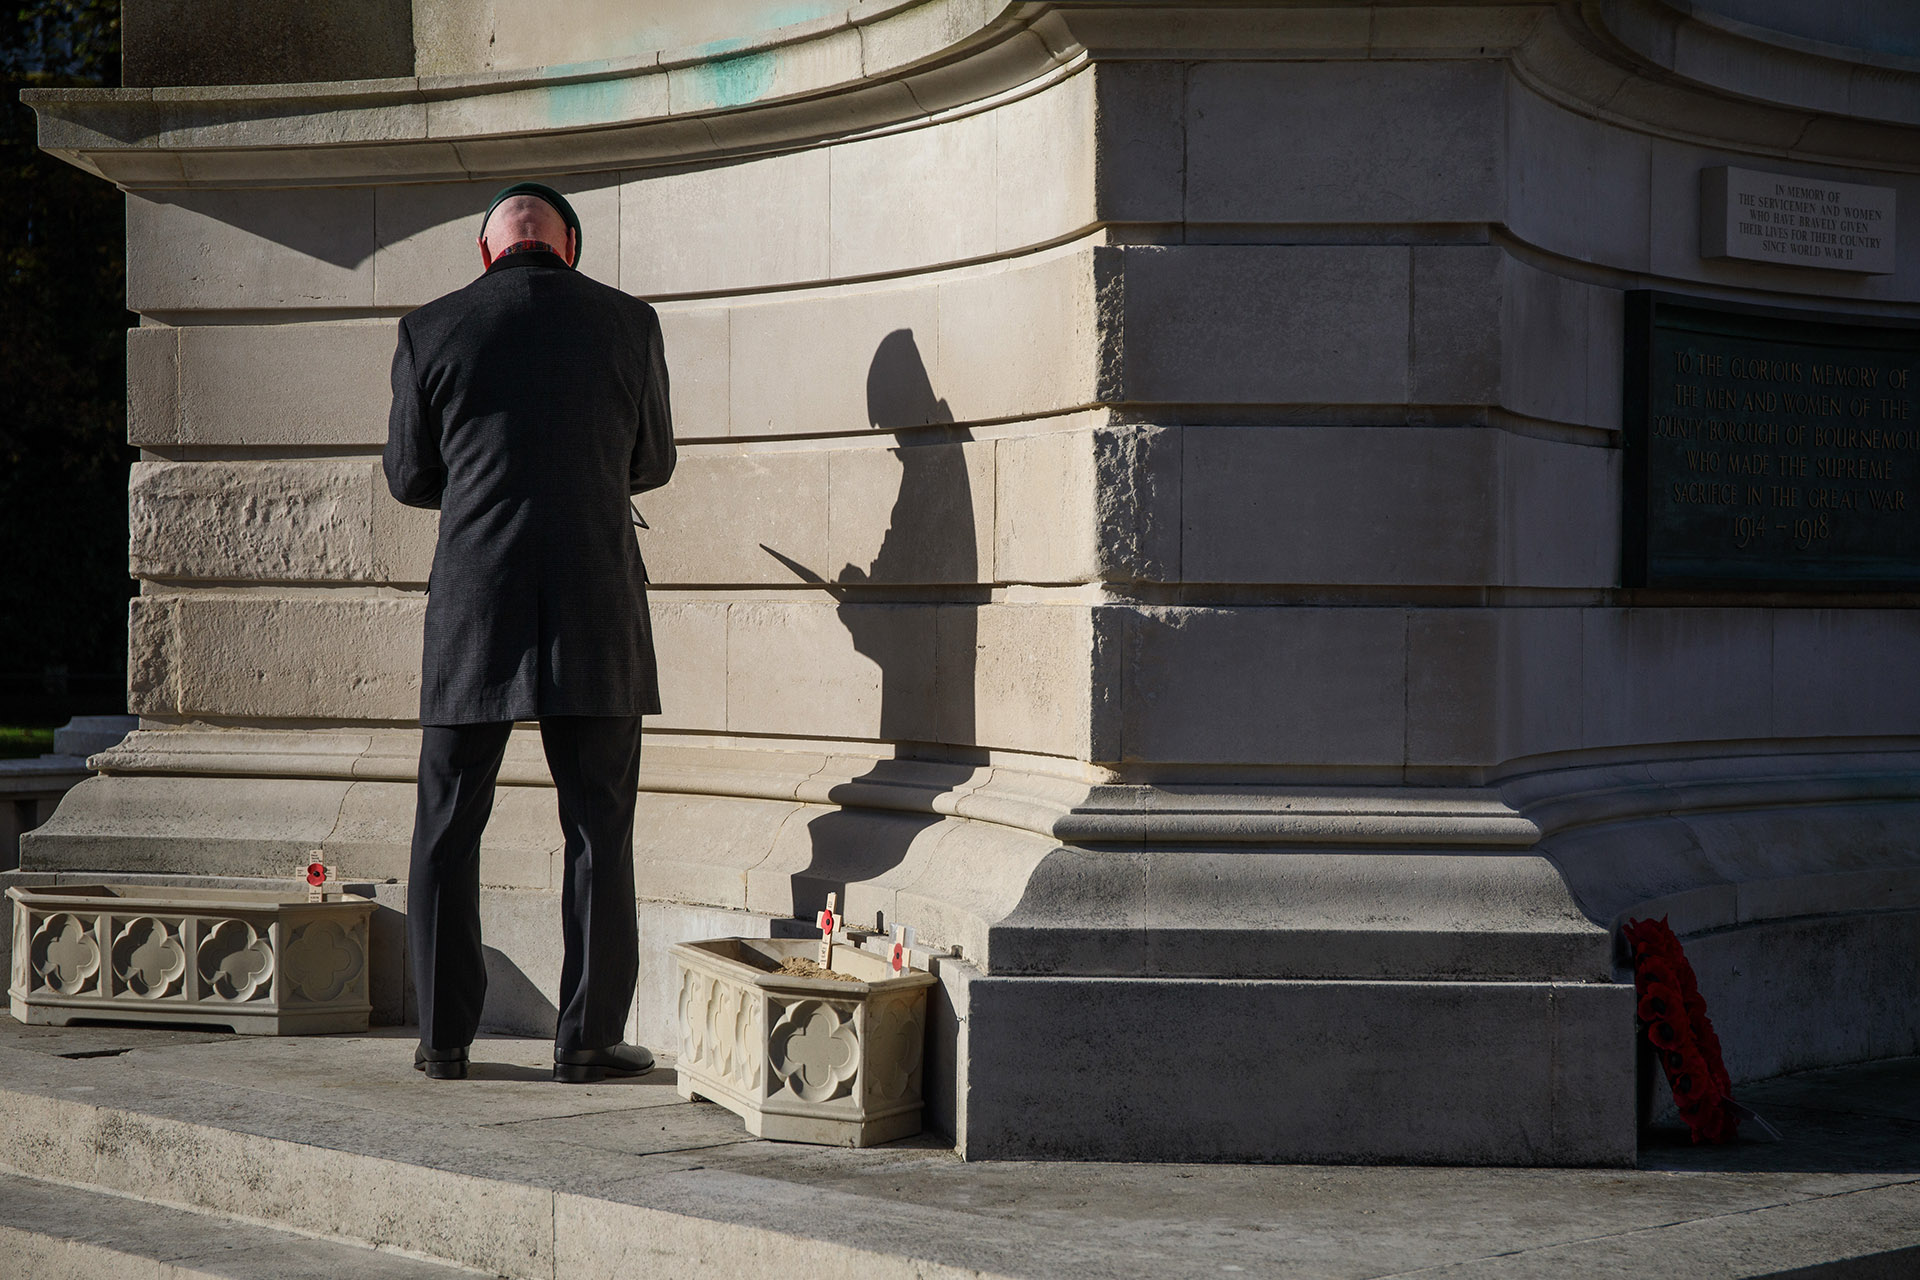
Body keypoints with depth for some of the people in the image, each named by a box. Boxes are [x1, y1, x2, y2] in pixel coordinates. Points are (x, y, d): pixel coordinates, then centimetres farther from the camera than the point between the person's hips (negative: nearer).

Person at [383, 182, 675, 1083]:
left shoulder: (430, 332, 0)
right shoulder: (627, 323, 1)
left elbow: (409, 478, 8)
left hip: (473, 606, 0)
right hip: (597, 614, 0)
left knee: (448, 831, 10)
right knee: (598, 831, 6)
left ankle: (443, 1036, 14)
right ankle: (589, 1036, 6)